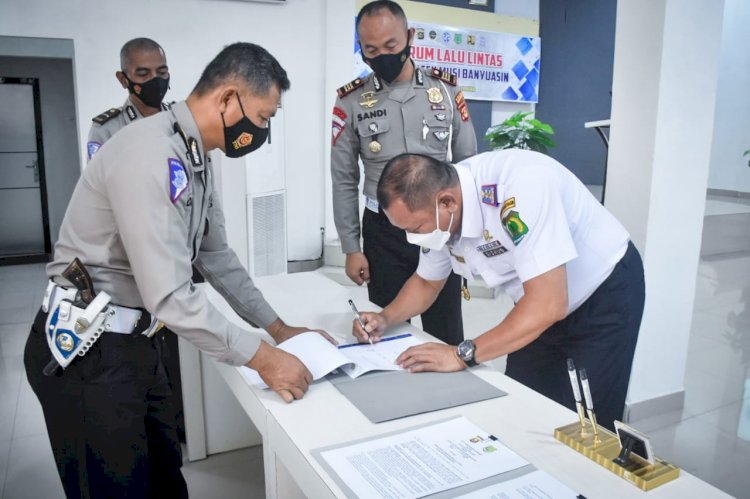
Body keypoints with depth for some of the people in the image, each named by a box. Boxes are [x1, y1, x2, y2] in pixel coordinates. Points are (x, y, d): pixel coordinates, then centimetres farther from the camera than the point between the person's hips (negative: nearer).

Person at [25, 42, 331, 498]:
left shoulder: (196, 157, 6)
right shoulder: (150, 155, -26)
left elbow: (217, 256, 12)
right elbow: (170, 294, -30)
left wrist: (278, 328, 10)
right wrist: (262, 358, -22)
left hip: (137, 341, 9)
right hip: (85, 351, -8)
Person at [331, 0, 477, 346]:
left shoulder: (446, 90, 0)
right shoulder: (351, 102, -3)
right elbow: (344, 181, 1)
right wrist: (351, 248, -1)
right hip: (384, 233, 0)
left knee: (447, 333, 11)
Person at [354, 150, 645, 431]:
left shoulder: (519, 186, -35)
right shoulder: (441, 213, -12)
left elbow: (549, 304, -36)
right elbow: (427, 282, 6)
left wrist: (463, 354, -32)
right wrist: (385, 319, -10)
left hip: (605, 295, -6)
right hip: (539, 304, 6)